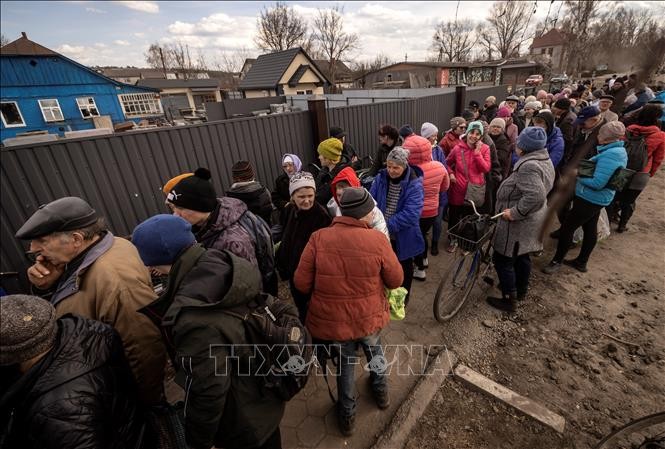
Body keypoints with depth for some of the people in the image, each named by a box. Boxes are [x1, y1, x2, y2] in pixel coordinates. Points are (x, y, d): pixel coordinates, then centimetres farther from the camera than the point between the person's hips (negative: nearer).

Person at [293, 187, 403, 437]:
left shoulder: (319, 238, -19)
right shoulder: (377, 239, -19)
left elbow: (302, 283, -13)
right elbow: (396, 280, -8)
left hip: (332, 320, 0)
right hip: (369, 317, 0)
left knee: (345, 363, 27)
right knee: (374, 350, 33)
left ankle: (347, 415, 47)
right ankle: (381, 392, 58)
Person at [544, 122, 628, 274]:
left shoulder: (610, 155, -24)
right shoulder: (619, 150, 8)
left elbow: (597, 183, -27)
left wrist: (578, 174, -15)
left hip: (589, 198, -10)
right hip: (596, 198, 10)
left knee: (567, 227, -2)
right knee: (590, 229, 18)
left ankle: (557, 261, 11)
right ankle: (581, 262, 32)